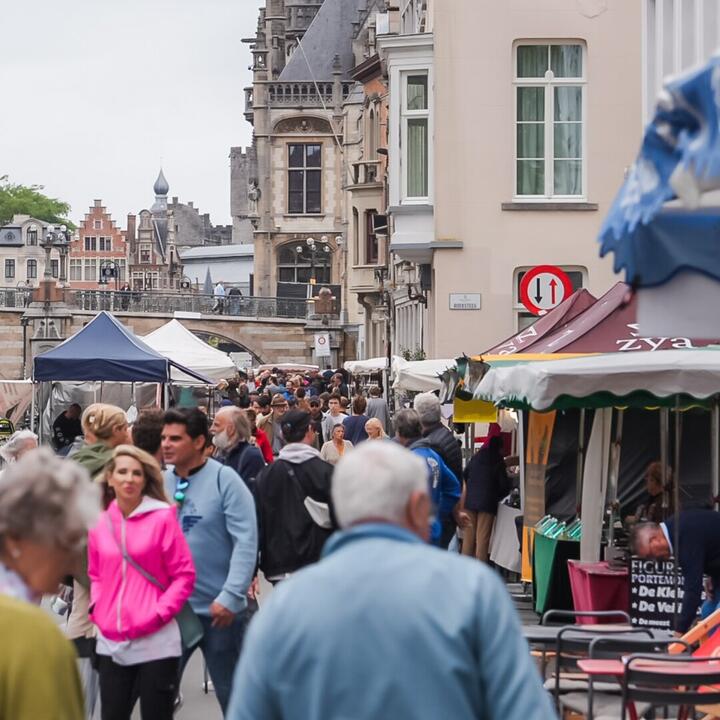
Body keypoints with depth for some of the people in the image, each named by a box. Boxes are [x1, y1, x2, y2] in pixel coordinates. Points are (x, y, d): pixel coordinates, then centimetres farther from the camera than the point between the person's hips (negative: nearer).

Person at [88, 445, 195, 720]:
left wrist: (158, 614, -12)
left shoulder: (162, 517, -5)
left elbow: (184, 575, -4)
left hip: (155, 641, -4)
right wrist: (97, 610, 4)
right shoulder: (99, 523, 6)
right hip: (110, 642, 4)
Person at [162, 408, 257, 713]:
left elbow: (246, 542, -14)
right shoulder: (161, 482, 3)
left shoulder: (224, 479, -10)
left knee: (232, 694, 10)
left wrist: (231, 597, -20)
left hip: (218, 610, -4)